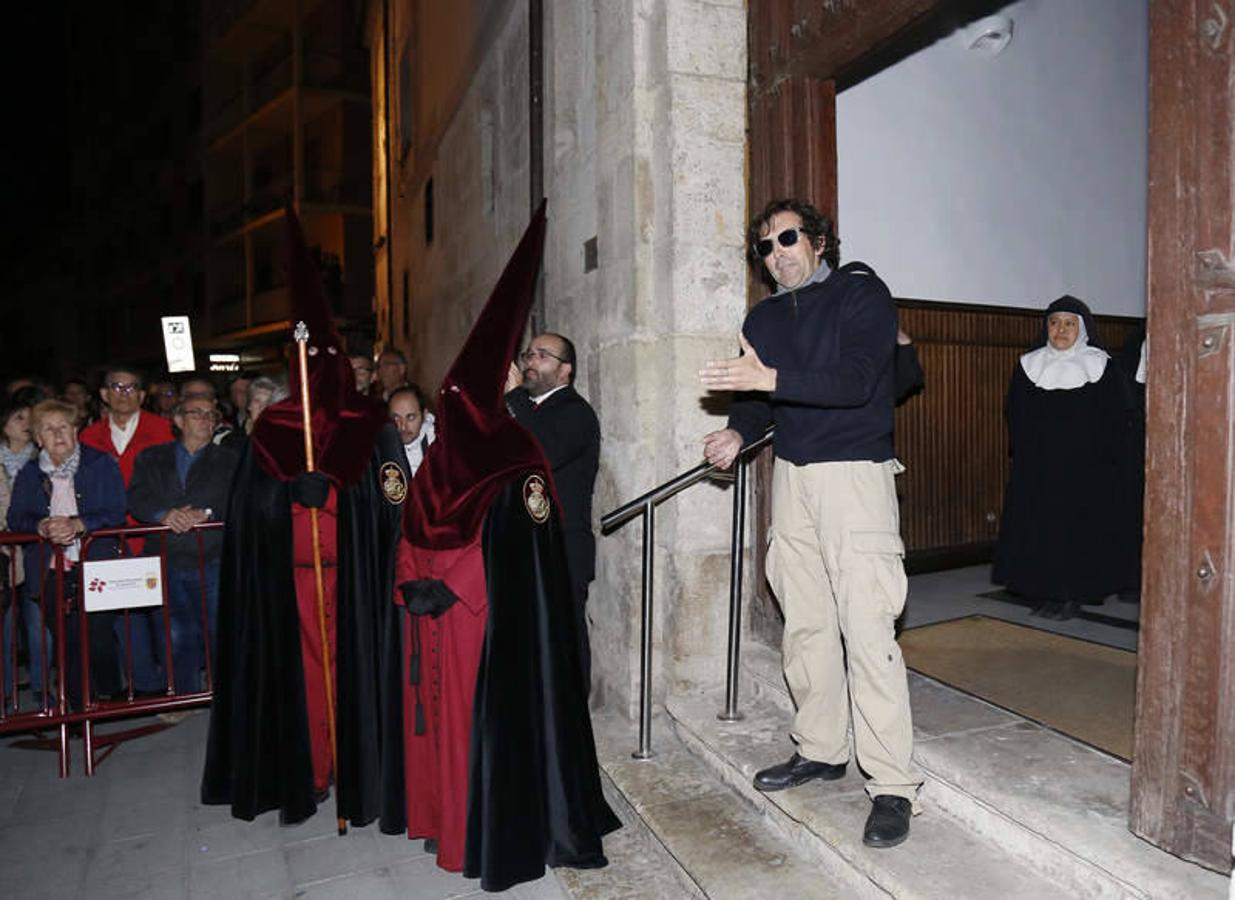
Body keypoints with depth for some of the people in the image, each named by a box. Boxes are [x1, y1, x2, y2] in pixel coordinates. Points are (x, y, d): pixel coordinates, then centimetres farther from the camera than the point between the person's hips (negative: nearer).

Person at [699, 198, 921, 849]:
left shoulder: (860, 293, -4)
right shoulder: (763, 319, 14)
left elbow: (856, 381, -18)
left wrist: (771, 378, -27)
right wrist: (737, 433, -6)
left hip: (853, 472, -6)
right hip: (790, 474, 6)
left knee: (866, 628, -10)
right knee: (805, 623, 11)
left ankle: (893, 784, 0)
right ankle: (820, 748, 26)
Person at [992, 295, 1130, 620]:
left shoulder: (1102, 369, 3)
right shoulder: (1028, 367, 8)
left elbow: (1116, 421, 1)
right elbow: (1016, 419, 9)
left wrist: (1104, 460, -7)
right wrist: (1023, 457, 0)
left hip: (1086, 472, -2)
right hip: (1036, 471, 2)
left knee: (1080, 530, 0)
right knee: (1037, 530, 1)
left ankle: (1072, 596, 12)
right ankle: (1044, 594, 13)